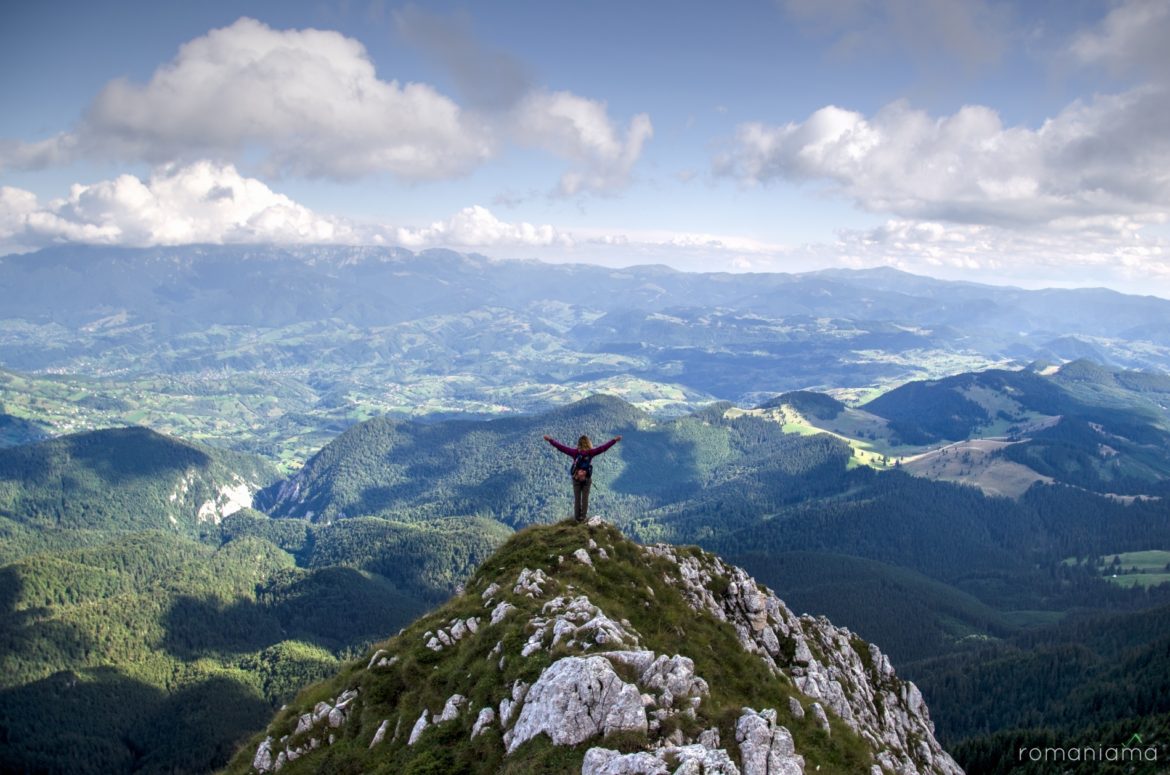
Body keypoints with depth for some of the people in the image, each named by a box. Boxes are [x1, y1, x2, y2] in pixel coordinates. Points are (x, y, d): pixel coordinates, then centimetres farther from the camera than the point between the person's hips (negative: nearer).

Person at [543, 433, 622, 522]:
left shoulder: (575, 452, -13)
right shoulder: (591, 452, -13)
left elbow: (561, 447, -13)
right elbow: (603, 447, -13)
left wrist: (550, 440, -9)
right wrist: (614, 440, -9)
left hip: (576, 478, 0)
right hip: (587, 478, 0)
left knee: (577, 498, 9)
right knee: (585, 498, 9)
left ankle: (577, 517, 15)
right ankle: (583, 517, 11)